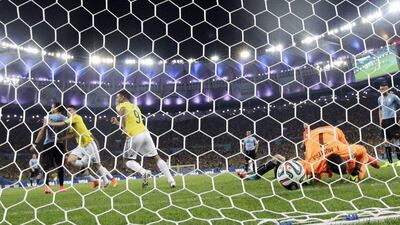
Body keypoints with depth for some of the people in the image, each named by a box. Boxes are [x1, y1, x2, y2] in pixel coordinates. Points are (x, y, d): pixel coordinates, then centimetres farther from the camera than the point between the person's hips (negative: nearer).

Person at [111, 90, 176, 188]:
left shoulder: (121, 106, 5)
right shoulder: (135, 107, 26)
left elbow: (123, 111, -21)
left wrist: (123, 127, -12)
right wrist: (117, 123, 28)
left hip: (134, 136, -6)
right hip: (145, 133, 6)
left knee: (127, 160, 12)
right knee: (156, 157, 10)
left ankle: (144, 172, -12)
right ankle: (171, 180, 4)